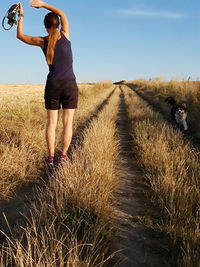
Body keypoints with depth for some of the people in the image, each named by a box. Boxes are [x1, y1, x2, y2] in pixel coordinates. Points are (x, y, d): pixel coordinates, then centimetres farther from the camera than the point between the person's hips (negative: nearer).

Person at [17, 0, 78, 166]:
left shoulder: (42, 41, 2)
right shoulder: (65, 35, 1)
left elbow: (20, 35, 17)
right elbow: (62, 14, 19)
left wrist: (21, 16, 25)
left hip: (52, 86, 1)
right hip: (70, 85, -1)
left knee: (52, 123, 7)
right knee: (68, 122, 3)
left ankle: (51, 157, 6)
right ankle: (64, 155, 4)